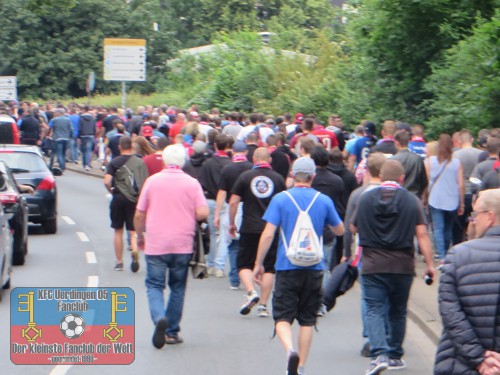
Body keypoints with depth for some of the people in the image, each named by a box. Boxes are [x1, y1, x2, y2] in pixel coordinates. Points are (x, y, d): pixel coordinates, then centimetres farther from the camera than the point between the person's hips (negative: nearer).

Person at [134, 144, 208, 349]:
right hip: (182, 245, 1)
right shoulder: (192, 183, -1)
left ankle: (160, 318, -23)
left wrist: (140, 236, 19)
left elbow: (139, 215, 3)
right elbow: (202, 213, -9)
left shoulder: (152, 181, 0)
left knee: (154, 285, 4)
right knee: (177, 287, 14)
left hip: (156, 244, -1)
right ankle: (172, 331, 14)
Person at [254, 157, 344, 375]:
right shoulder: (324, 201, 2)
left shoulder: (281, 199, -5)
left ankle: (290, 350, -25)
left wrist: (259, 263, -1)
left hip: (287, 267, -2)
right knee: (307, 319, 12)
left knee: (283, 317, 2)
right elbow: (340, 231, 14)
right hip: (314, 269, 2)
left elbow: (268, 234, -9)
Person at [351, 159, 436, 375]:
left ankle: (379, 354, -22)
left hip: (372, 266, -1)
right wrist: (429, 264, -3)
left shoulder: (366, 198, 0)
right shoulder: (412, 201, -3)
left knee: (374, 310, -3)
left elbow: (354, 228, 12)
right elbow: (421, 234, -7)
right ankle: (395, 355, 24)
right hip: (402, 266, 1)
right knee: (397, 312, 16)